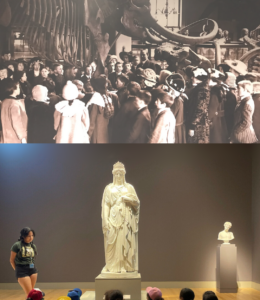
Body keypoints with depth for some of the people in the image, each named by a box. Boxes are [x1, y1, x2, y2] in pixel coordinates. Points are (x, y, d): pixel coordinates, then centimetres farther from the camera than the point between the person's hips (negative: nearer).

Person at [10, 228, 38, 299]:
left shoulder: (33, 246, 8)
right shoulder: (17, 245, -8)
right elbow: (12, 260, -1)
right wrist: (18, 270, 7)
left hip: (33, 271, 5)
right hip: (22, 272, -5)